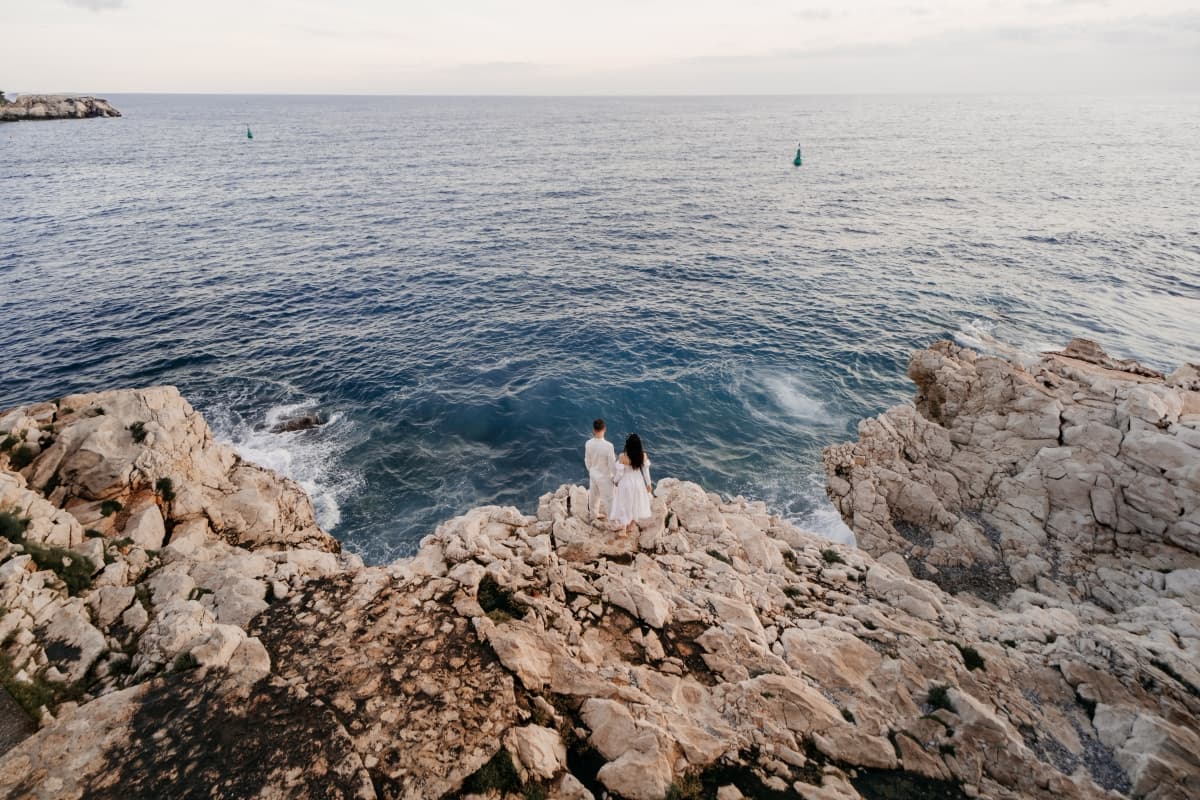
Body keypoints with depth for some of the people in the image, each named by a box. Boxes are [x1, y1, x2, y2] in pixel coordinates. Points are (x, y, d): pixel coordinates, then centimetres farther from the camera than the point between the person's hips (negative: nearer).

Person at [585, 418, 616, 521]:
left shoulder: (588, 443, -14)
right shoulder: (608, 445, -30)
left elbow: (587, 461, 0)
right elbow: (612, 464, -21)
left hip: (593, 474, 6)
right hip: (604, 476, -6)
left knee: (594, 495, 25)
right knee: (608, 499, 7)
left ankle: (595, 514, 47)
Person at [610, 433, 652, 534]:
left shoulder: (623, 457, -29)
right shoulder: (643, 455, -19)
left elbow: (620, 473, -20)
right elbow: (646, 471, -8)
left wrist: (615, 481, 0)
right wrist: (648, 484, 7)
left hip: (626, 483, -4)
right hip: (638, 482, 4)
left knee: (624, 505, 19)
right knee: (634, 503, 25)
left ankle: (624, 527, 33)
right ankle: (631, 526, 44)